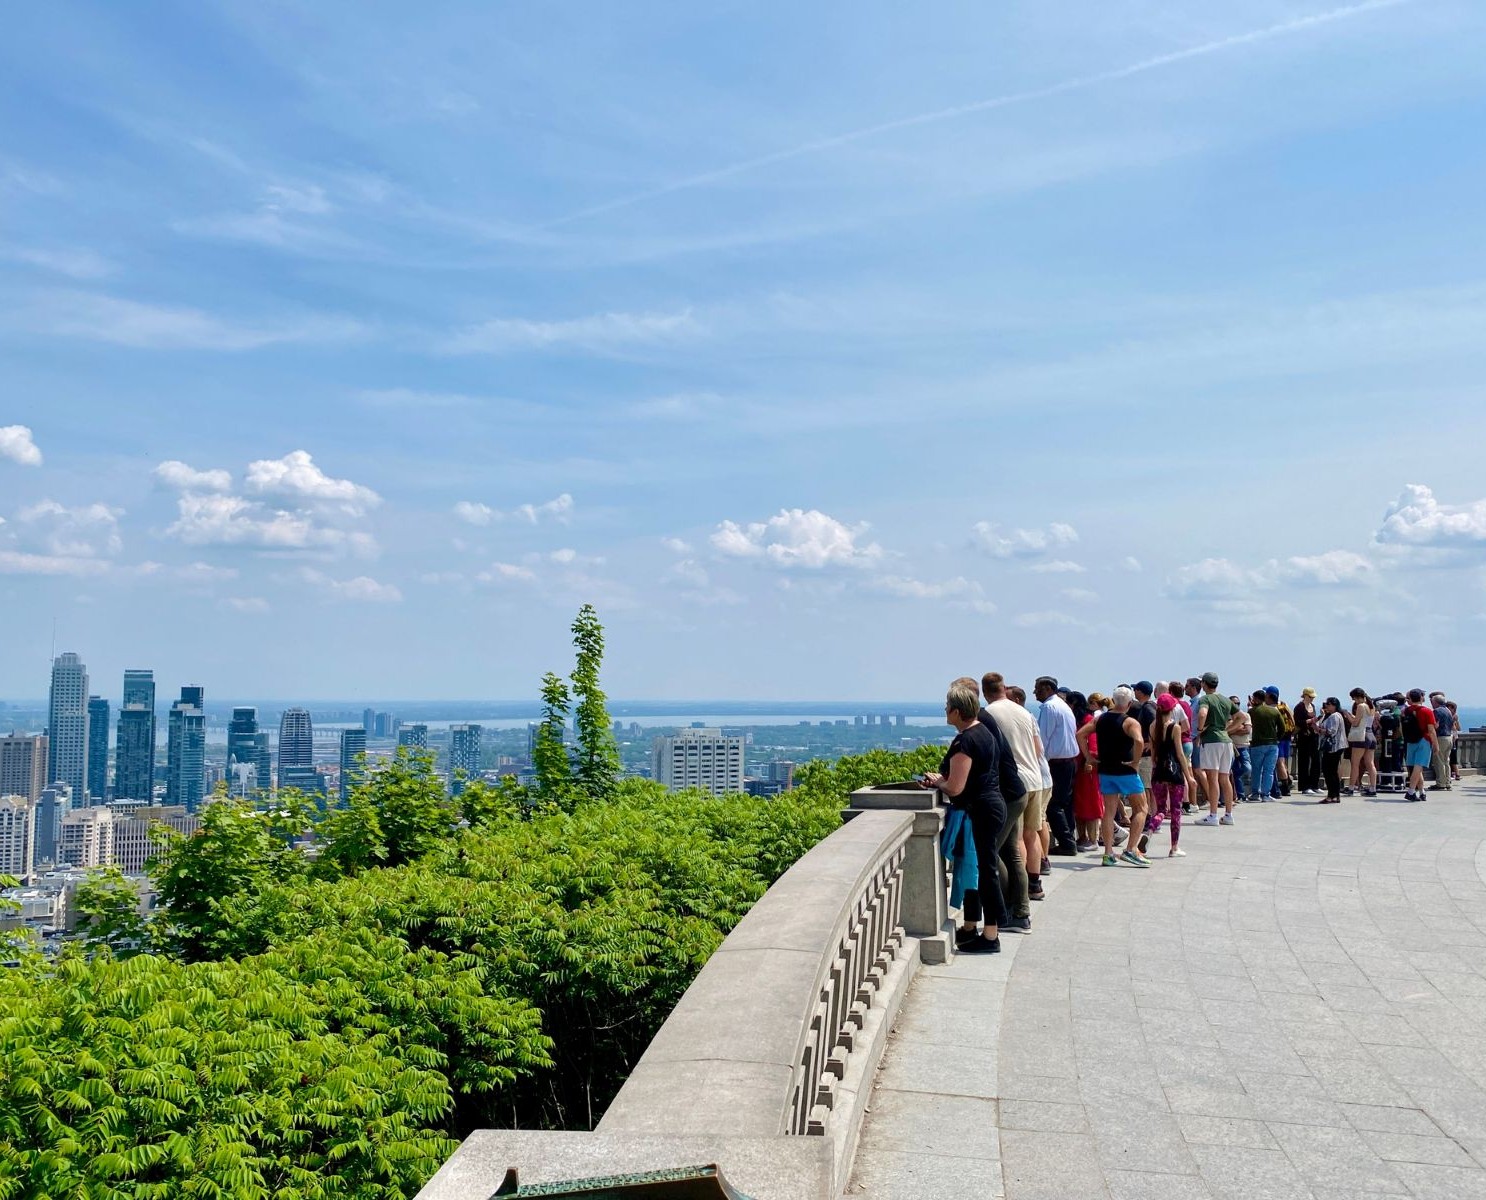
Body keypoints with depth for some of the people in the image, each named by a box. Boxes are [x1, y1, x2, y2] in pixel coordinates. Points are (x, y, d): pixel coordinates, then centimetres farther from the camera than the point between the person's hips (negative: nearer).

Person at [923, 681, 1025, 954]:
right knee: (975, 868, 16)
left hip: (980, 811, -11)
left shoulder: (965, 741, -19)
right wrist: (943, 778, 14)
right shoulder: (984, 732, 13)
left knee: (984, 871, -4)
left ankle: (990, 937, 3)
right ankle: (969, 929, 25)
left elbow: (955, 788, -22)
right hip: (993, 805, 11)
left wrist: (937, 781, -3)